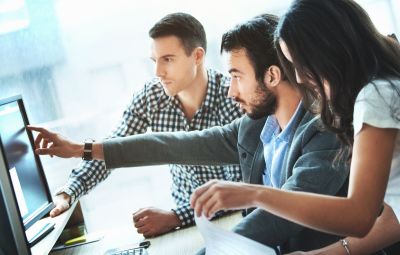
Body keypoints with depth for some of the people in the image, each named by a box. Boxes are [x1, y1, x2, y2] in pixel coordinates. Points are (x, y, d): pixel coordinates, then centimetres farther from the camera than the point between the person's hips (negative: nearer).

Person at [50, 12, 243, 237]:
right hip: (186, 215, 4)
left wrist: (174, 218, -33)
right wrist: (67, 193, -17)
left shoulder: (233, 98, -20)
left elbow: (240, 187, -23)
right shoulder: (150, 96, -7)